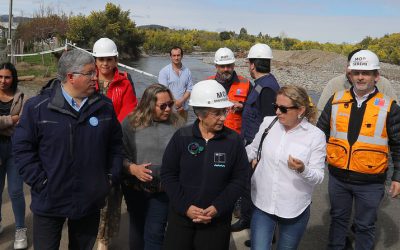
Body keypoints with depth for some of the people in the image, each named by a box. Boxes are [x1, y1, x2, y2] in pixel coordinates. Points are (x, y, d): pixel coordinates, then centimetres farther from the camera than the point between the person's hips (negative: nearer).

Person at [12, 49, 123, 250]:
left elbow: (115, 144, 8)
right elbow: (22, 147, -7)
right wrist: (40, 181, -12)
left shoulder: (105, 106, -1)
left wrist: (111, 176, 1)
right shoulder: (38, 106, -12)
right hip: (49, 201, -2)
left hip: (90, 201, 3)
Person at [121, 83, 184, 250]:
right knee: (137, 228, 22)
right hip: (135, 189, 1)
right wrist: (133, 168, -23)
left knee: (155, 233, 1)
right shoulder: (130, 123, -8)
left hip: (164, 191, -1)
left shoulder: (177, 124, -5)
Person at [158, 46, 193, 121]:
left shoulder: (187, 71, 8)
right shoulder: (164, 71, -3)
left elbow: (190, 89, 4)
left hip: (183, 108, 4)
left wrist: (181, 101, -11)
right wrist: (175, 103, -13)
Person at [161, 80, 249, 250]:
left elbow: (240, 179, -4)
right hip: (181, 215, 1)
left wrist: (217, 208, -13)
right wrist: (185, 206, -11)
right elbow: (167, 174, -3)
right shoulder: (181, 137, -6)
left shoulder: (234, 140, -5)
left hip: (218, 219, 0)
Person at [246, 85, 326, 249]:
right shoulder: (268, 123, -3)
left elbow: (318, 177, -11)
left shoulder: (316, 136, -12)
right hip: (262, 204, 1)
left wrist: (303, 169, -30)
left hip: (294, 210, -1)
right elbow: (253, 149, 12)